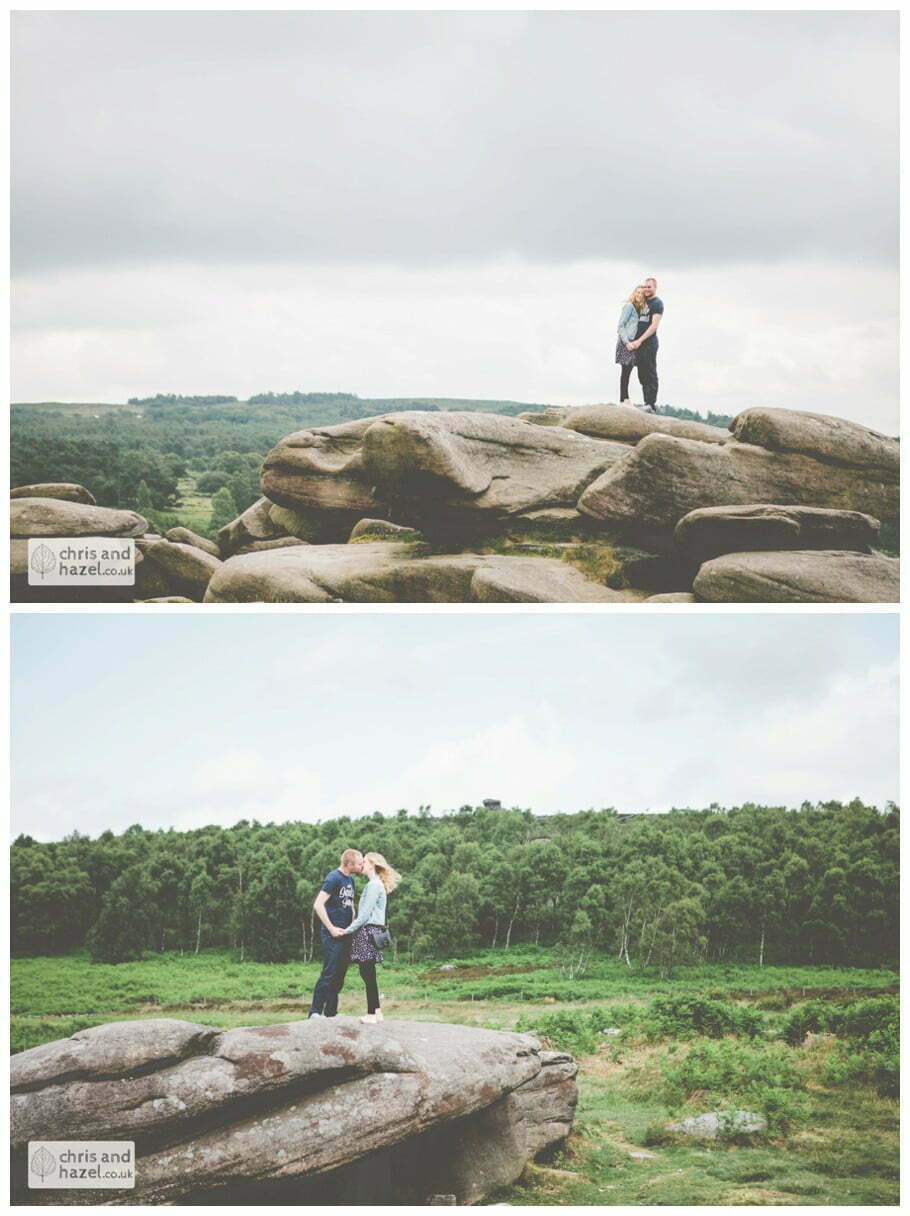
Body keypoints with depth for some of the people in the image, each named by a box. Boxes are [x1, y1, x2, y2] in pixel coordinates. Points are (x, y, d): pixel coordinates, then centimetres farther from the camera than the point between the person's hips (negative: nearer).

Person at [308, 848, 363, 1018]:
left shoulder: (349, 881, 15)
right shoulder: (333, 878, -11)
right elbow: (318, 905, -17)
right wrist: (331, 928, -17)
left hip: (345, 934, 9)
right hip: (333, 934, -9)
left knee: (340, 975, 10)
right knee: (329, 974, -10)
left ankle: (330, 1013, 15)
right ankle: (315, 1011, -5)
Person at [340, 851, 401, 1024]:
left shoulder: (374, 885, -11)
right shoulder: (376, 884, 19)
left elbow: (365, 914, -16)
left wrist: (348, 930, -11)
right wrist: (352, 927, 15)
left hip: (368, 930, -10)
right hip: (370, 931, 10)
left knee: (368, 973, -7)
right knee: (368, 974, 12)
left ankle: (372, 1013, -6)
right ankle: (376, 1011, 15)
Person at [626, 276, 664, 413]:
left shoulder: (657, 303, -3)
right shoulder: (642, 302, 18)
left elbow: (654, 326, -12)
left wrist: (640, 341, -17)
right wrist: (632, 341, 8)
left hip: (649, 343, -7)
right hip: (637, 343, 7)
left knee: (650, 375, -7)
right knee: (642, 375, 7)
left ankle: (651, 405, -9)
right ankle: (649, 403, 11)